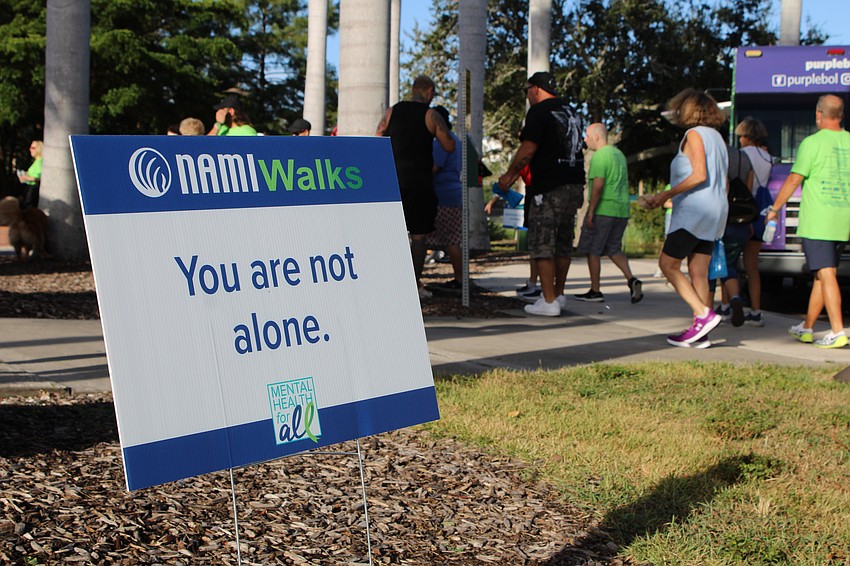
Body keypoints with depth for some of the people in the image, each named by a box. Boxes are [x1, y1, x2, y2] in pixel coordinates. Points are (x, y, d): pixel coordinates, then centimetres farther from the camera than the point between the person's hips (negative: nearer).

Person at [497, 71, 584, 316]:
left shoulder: (539, 112, -8)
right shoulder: (571, 112, 18)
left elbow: (527, 151, -13)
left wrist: (509, 175, 2)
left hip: (549, 188, -8)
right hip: (574, 185, 8)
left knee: (541, 244, -4)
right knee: (563, 242, 16)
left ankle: (549, 301, -6)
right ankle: (559, 294, 25)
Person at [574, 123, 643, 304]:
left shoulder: (599, 156, -11)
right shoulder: (619, 154, 18)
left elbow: (598, 185, -20)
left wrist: (590, 211, -19)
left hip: (603, 209, -9)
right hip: (622, 210, 9)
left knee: (592, 250, 1)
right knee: (614, 249, 16)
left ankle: (595, 292, 3)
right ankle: (631, 280, -3)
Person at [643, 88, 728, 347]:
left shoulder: (694, 134, -7)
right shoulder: (716, 136, 18)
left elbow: (699, 175, -19)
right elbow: (723, 182, 18)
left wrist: (665, 195, -15)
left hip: (694, 210, -9)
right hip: (714, 211, 9)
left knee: (667, 263, -4)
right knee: (698, 273, 7)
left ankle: (704, 314, -14)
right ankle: (700, 332, 3)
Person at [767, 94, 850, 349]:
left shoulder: (812, 142, -10)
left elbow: (794, 179, -8)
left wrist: (774, 208, 3)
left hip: (817, 220, -6)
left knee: (826, 275, -8)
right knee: (822, 275, 14)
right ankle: (807, 327, 24)